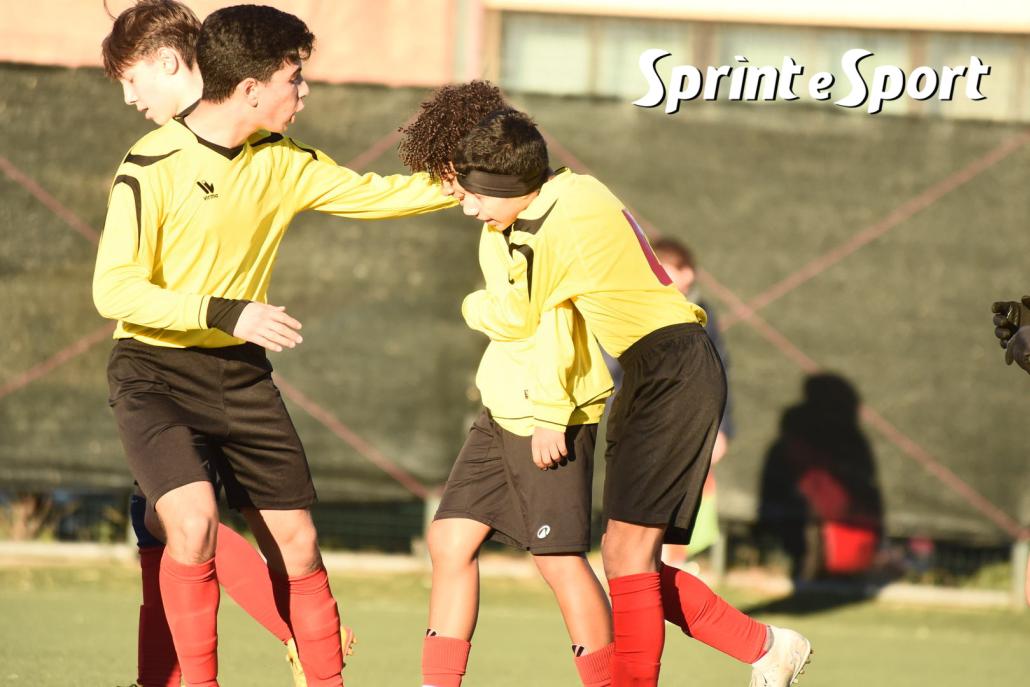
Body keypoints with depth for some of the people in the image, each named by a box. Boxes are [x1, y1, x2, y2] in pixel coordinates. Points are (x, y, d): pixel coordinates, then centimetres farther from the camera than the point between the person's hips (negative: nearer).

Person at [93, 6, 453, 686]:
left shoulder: (282, 163, 2)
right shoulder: (155, 165, -17)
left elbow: (375, 193, 15)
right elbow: (113, 289, -21)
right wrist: (226, 312, -29)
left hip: (240, 374, 6)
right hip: (154, 373, -6)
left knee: (297, 543, 4)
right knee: (194, 522, -26)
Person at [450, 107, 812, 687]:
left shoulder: (564, 226, -19)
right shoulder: (567, 191, 9)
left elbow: (515, 318, -5)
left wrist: (474, 306, 15)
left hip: (676, 373, -10)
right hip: (651, 374, 10)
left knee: (627, 546, -15)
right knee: (630, 554, 8)